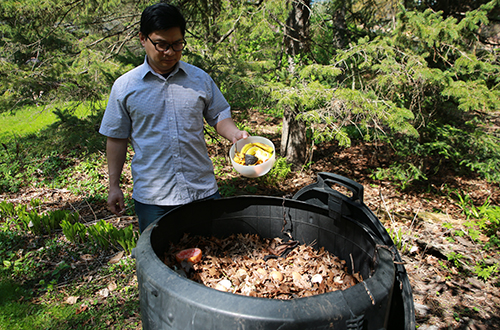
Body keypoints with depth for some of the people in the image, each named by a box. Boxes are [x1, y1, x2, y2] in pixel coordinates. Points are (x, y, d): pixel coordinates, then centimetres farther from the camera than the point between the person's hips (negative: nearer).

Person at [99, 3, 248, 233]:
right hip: (151, 196, -1)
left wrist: (235, 134, -14)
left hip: (203, 190, 1)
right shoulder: (124, 86, 1)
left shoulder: (200, 79, 4)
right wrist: (114, 185, 5)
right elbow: (117, 137, 5)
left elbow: (219, 117, 9)